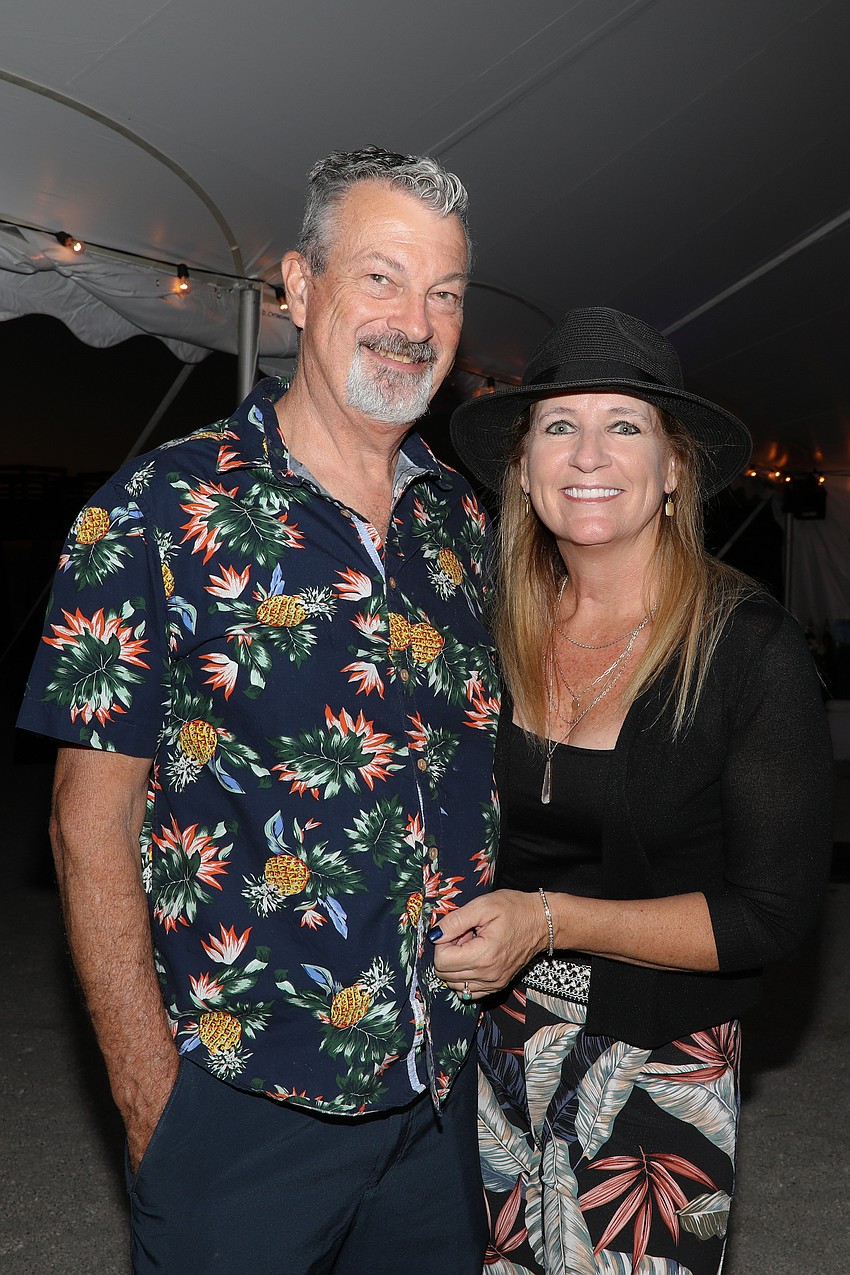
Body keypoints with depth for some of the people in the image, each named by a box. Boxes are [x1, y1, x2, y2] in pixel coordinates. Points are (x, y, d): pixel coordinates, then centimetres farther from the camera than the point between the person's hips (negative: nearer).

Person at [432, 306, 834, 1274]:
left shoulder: (750, 649, -16)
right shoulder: (501, 632, -3)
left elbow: (773, 912, -16)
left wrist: (549, 919, -22)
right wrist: (455, 921, -6)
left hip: (654, 1073, -4)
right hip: (491, 1040, 4)